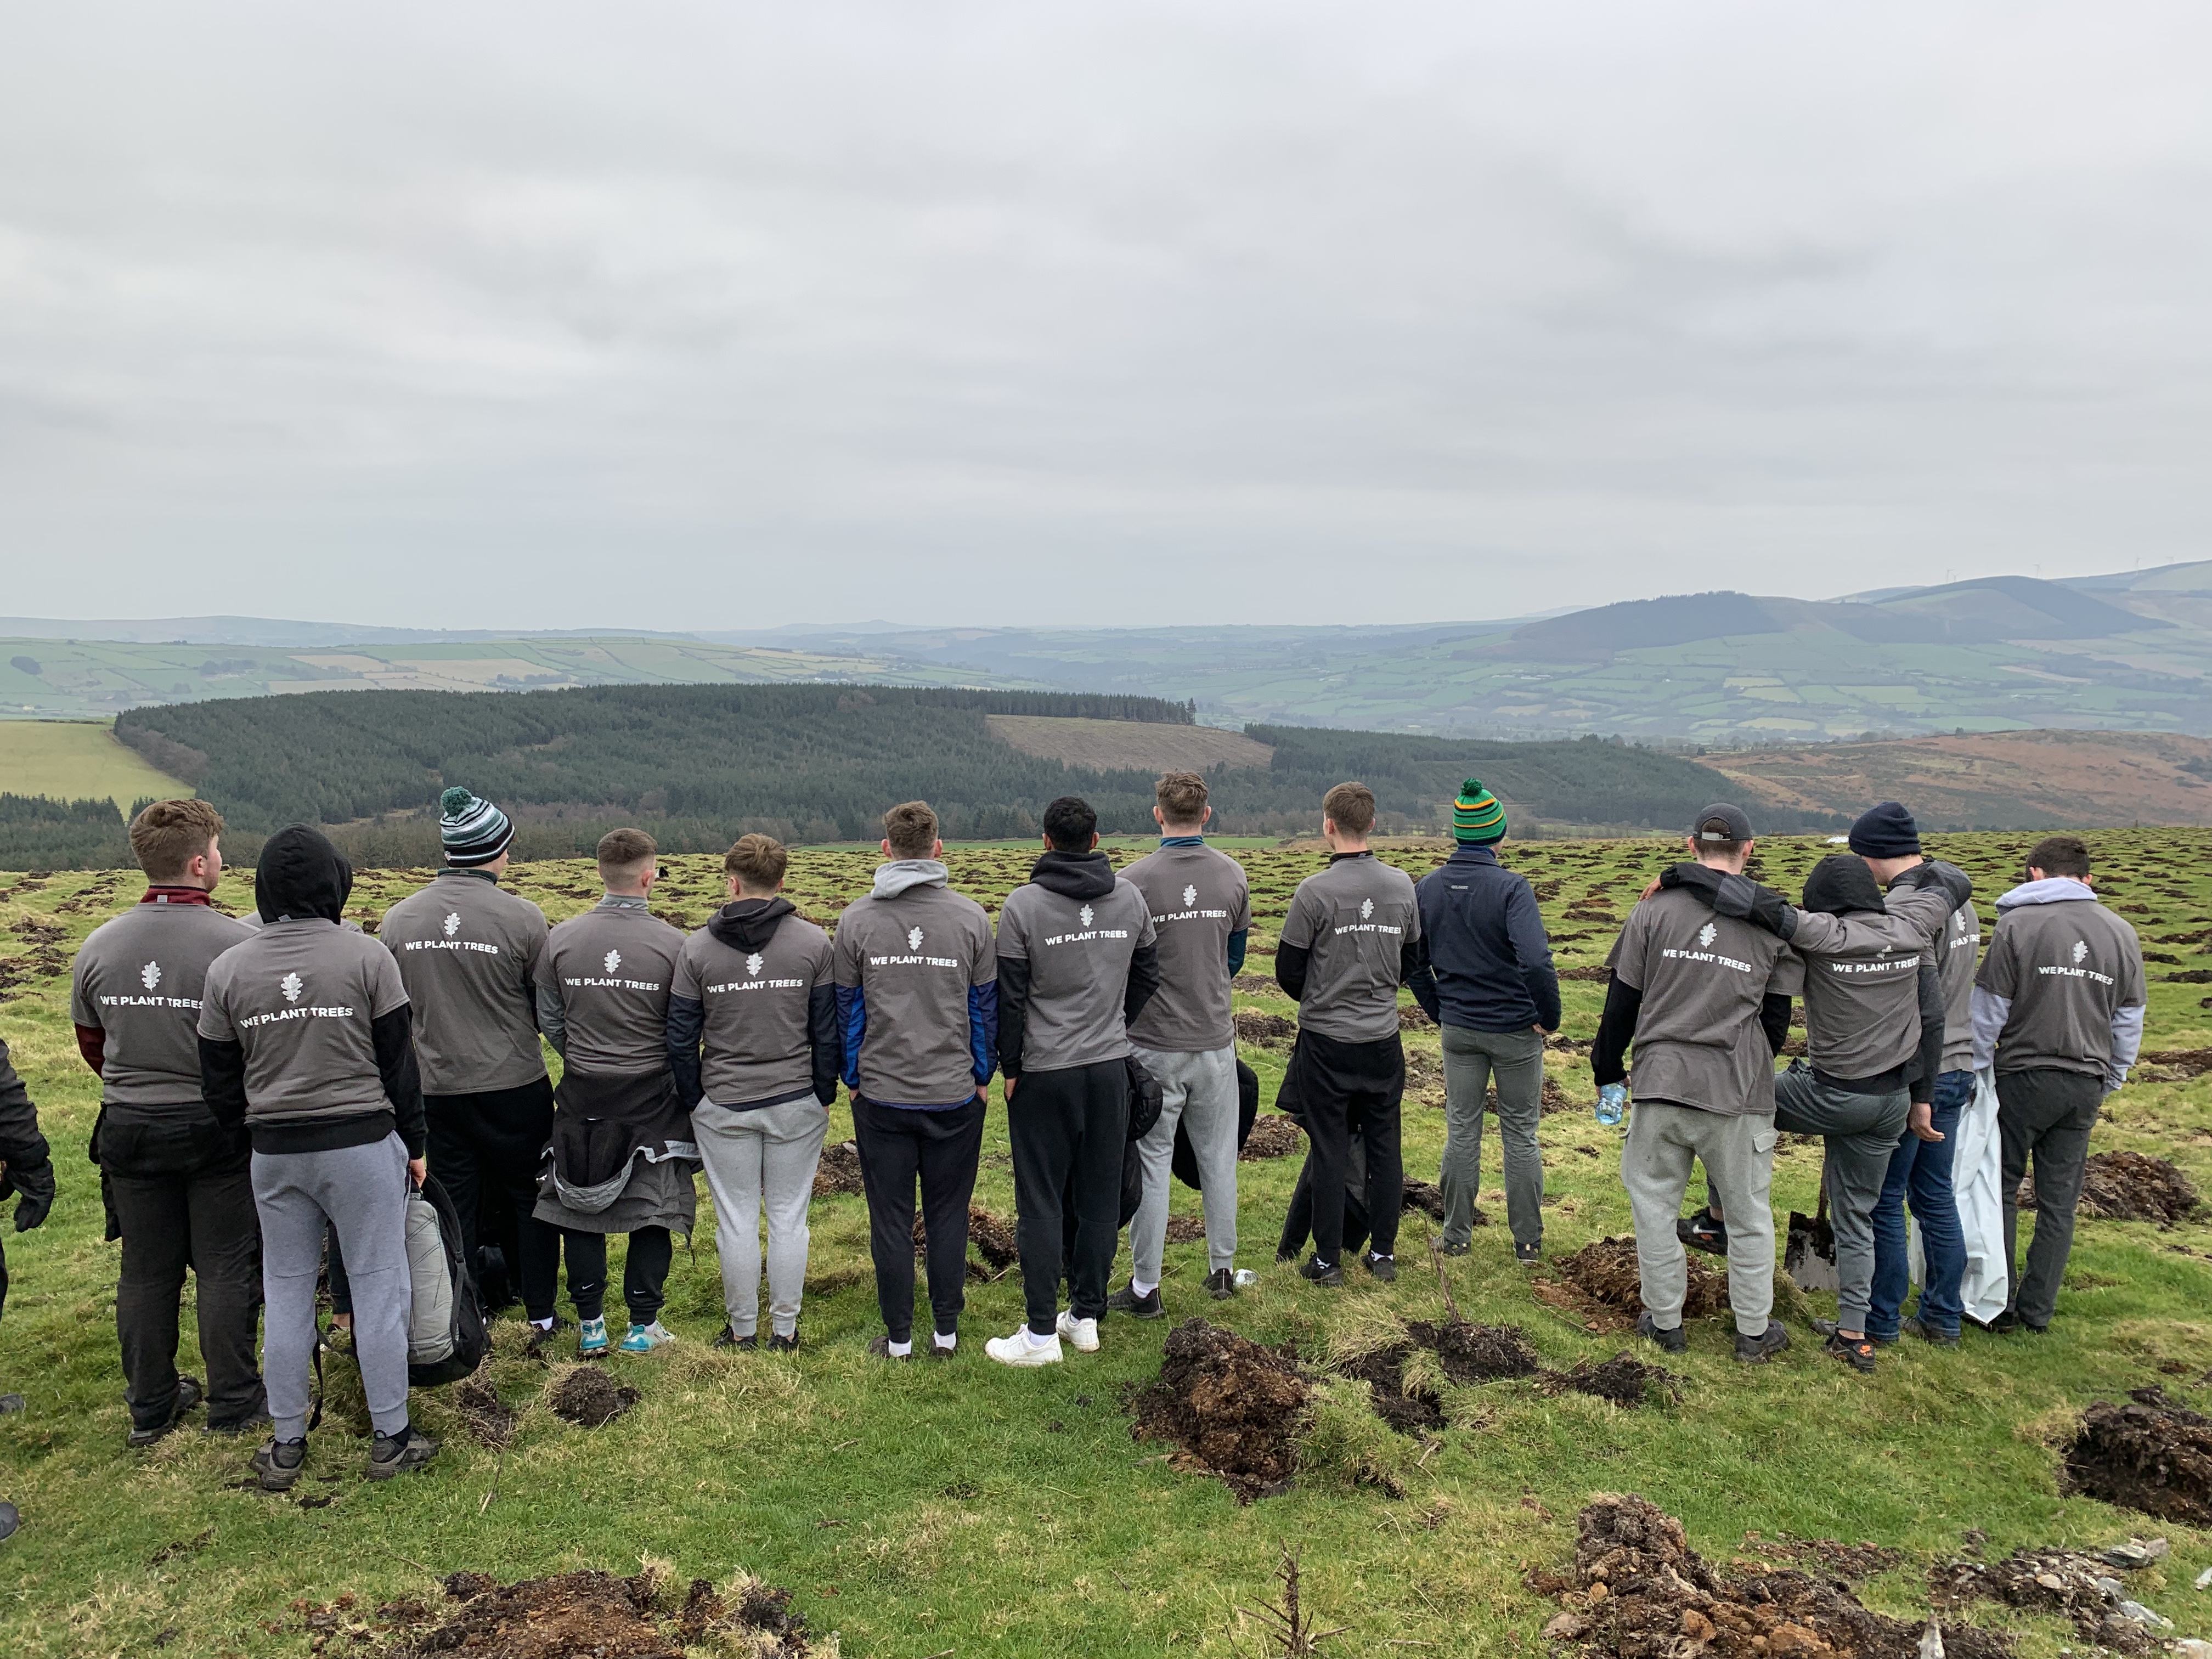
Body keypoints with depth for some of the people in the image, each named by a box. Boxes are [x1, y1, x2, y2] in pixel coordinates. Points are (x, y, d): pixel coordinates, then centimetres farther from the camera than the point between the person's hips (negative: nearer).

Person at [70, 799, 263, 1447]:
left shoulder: (100, 945, -2)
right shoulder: (239, 943, -19)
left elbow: (90, 1042, 11)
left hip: (129, 1127, 4)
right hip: (218, 1127, -4)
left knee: (145, 1271, 15)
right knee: (226, 1269, 8)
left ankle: (150, 1406, 27)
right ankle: (233, 1403, 17)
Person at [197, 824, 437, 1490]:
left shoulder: (227, 969, 0)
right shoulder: (367, 956, -9)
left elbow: (220, 1083, 7)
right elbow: (399, 1063, -4)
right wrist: (414, 1144, 7)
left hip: (274, 1152, 3)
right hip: (362, 1143, -3)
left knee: (286, 1292, 13)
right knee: (378, 1285, 5)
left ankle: (286, 1446, 22)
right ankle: (390, 1438, 13)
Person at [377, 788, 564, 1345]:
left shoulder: (397, 919, -3)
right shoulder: (522, 917, -15)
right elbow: (551, 1008, -7)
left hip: (434, 1090, 3)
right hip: (515, 1086, -3)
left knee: (454, 1210, 13)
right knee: (529, 1200, 13)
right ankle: (540, 1315, 20)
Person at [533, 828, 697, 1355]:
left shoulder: (560, 939, -5)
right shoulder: (673, 944, -12)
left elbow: (550, 1021, 2)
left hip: (582, 1093, 2)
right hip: (652, 1094, -2)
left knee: (580, 1209, 14)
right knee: (653, 1210, 10)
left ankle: (590, 1325, 20)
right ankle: (643, 1325, 14)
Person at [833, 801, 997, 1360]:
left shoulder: (856, 919, -4)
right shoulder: (971, 916, -3)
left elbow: (846, 1007, 3)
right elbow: (986, 1005, 3)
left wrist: (853, 1078, 13)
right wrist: (982, 1076, 13)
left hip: (881, 1095, 0)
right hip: (955, 1094, 0)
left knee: (890, 1220, 8)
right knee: (949, 1216, 11)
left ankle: (898, 1339, 16)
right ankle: (945, 1333, 18)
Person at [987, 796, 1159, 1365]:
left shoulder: (1022, 904, -11)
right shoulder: (1130, 898, 2)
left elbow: (1009, 997, -9)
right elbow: (1147, 976, 12)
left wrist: (1011, 1068, 1)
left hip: (1044, 1074, -4)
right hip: (1110, 1068, 4)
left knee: (1040, 1205, 3)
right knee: (1102, 1199, 13)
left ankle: (1042, 1334, 8)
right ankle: (1087, 1317, 22)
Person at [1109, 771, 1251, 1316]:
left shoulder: (1135, 881, -15)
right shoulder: (1233, 876, -1)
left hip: (1153, 1046, -4)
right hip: (1215, 1041, 4)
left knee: (1151, 1163, 4)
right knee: (1218, 1158, 16)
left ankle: (1145, 1288, 12)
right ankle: (1223, 1270, 28)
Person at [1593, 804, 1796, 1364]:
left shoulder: (1655, 908, -2)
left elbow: (1621, 1003, 0)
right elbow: (1777, 1019, 6)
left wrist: (1608, 1072, 11)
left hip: (1660, 1084, 0)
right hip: (1738, 1093, 0)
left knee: (1654, 1202, 14)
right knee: (1748, 1213, 14)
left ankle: (1664, 1322, 23)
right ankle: (1754, 1331, 25)